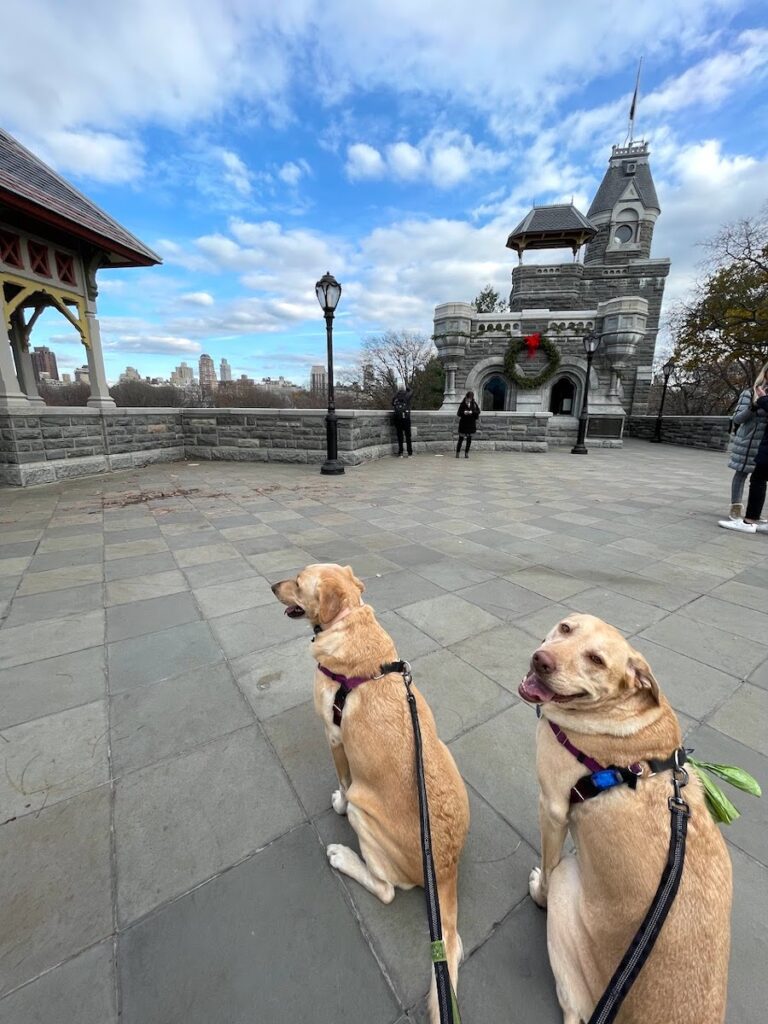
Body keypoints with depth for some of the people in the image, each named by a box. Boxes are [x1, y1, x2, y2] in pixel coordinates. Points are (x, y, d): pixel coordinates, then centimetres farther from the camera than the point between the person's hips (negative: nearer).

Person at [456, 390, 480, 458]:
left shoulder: (474, 404, 4)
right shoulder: (463, 404, -3)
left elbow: (478, 411, -2)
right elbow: (458, 413, -5)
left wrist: (472, 412, -18)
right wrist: (463, 413, -24)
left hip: (471, 424, 3)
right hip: (463, 423, -2)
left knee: (469, 439, 5)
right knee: (461, 438, -1)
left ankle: (466, 453, 14)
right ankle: (458, 452, 9)